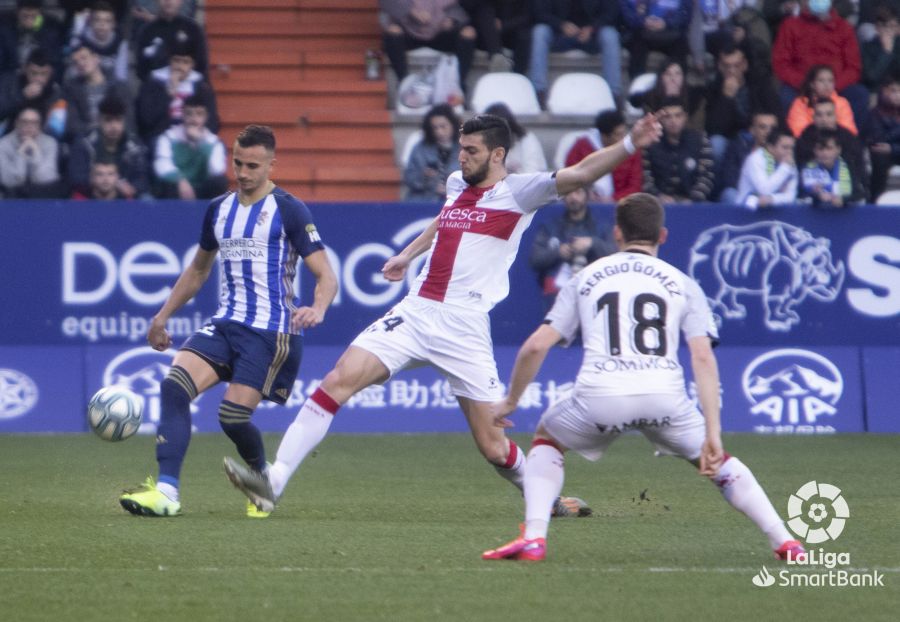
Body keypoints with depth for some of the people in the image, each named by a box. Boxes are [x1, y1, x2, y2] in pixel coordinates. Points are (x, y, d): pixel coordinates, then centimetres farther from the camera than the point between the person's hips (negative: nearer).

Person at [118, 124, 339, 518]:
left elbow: (326, 276, -9)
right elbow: (198, 270, 30)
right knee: (174, 385, -18)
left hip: (272, 332, -6)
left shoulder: (288, 211, -5)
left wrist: (317, 309, -29)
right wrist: (163, 316, 28)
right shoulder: (219, 209, 14)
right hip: (226, 324, 6)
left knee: (233, 415, -14)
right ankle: (166, 492, -24)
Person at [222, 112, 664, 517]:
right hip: (415, 313, 5)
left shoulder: (518, 192, -3)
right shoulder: (457, 184, 16)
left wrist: (629, 145, -28)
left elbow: (580, 173, -15)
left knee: (494, 448, -3)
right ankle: (274, 482, -14)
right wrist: (407, 254, 48)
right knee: (337, 382, -12)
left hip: (463, 329, -5)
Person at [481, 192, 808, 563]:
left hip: (599, 395, 0)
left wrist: (510, 401, 27)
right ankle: (785, 543, 12)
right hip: (665, 394, 0)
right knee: (716, 460, 24)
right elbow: (703, 358, 6)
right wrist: (713, 432, 3)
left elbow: (536, 346, 14)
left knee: (546, 439, 29)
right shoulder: (682, 284, 19)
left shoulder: (586, 278, 22)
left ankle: (533, 537, 9)